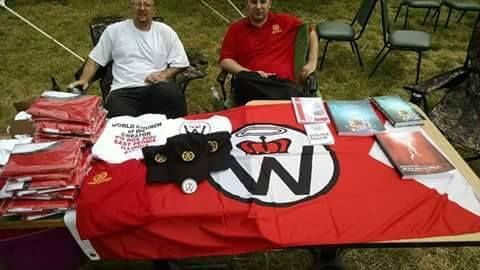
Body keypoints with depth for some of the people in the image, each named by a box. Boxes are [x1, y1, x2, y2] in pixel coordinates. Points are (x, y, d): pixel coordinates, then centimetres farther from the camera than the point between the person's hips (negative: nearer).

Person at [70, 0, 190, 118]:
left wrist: (164, 74, -6)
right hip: (124, 91, -1)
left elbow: (179, 63, 13)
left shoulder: (165, 31, 14)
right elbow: (95, 59, 18)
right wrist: (84, 80, 2)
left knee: (172, 93, -36)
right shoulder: (114, 30, 14)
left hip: (157, 89, 2)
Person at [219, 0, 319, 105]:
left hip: (282, 82, -2)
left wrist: (312, 62, 16)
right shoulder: (236, 28, 14)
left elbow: (311, 32, 29)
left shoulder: (284, 21, 18)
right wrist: (249, 73, -9)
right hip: (251, 84, 2)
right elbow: (225, 60, 8)